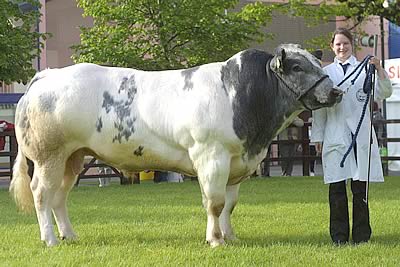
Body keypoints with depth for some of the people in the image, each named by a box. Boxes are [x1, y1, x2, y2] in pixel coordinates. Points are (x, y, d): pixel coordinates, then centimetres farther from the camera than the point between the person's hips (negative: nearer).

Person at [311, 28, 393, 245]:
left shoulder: (364, 69, 8)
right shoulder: (326, 73, 12)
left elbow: (384, 93, 0)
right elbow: (319, 106, 14)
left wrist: (379, 71, -16)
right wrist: (318, 137, 10)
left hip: (361, 135, -1)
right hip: (335, 136, 1)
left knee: (360, 188, 0)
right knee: (337, 188, 0)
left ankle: (361, 235, 6)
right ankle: (339, 237, 6)